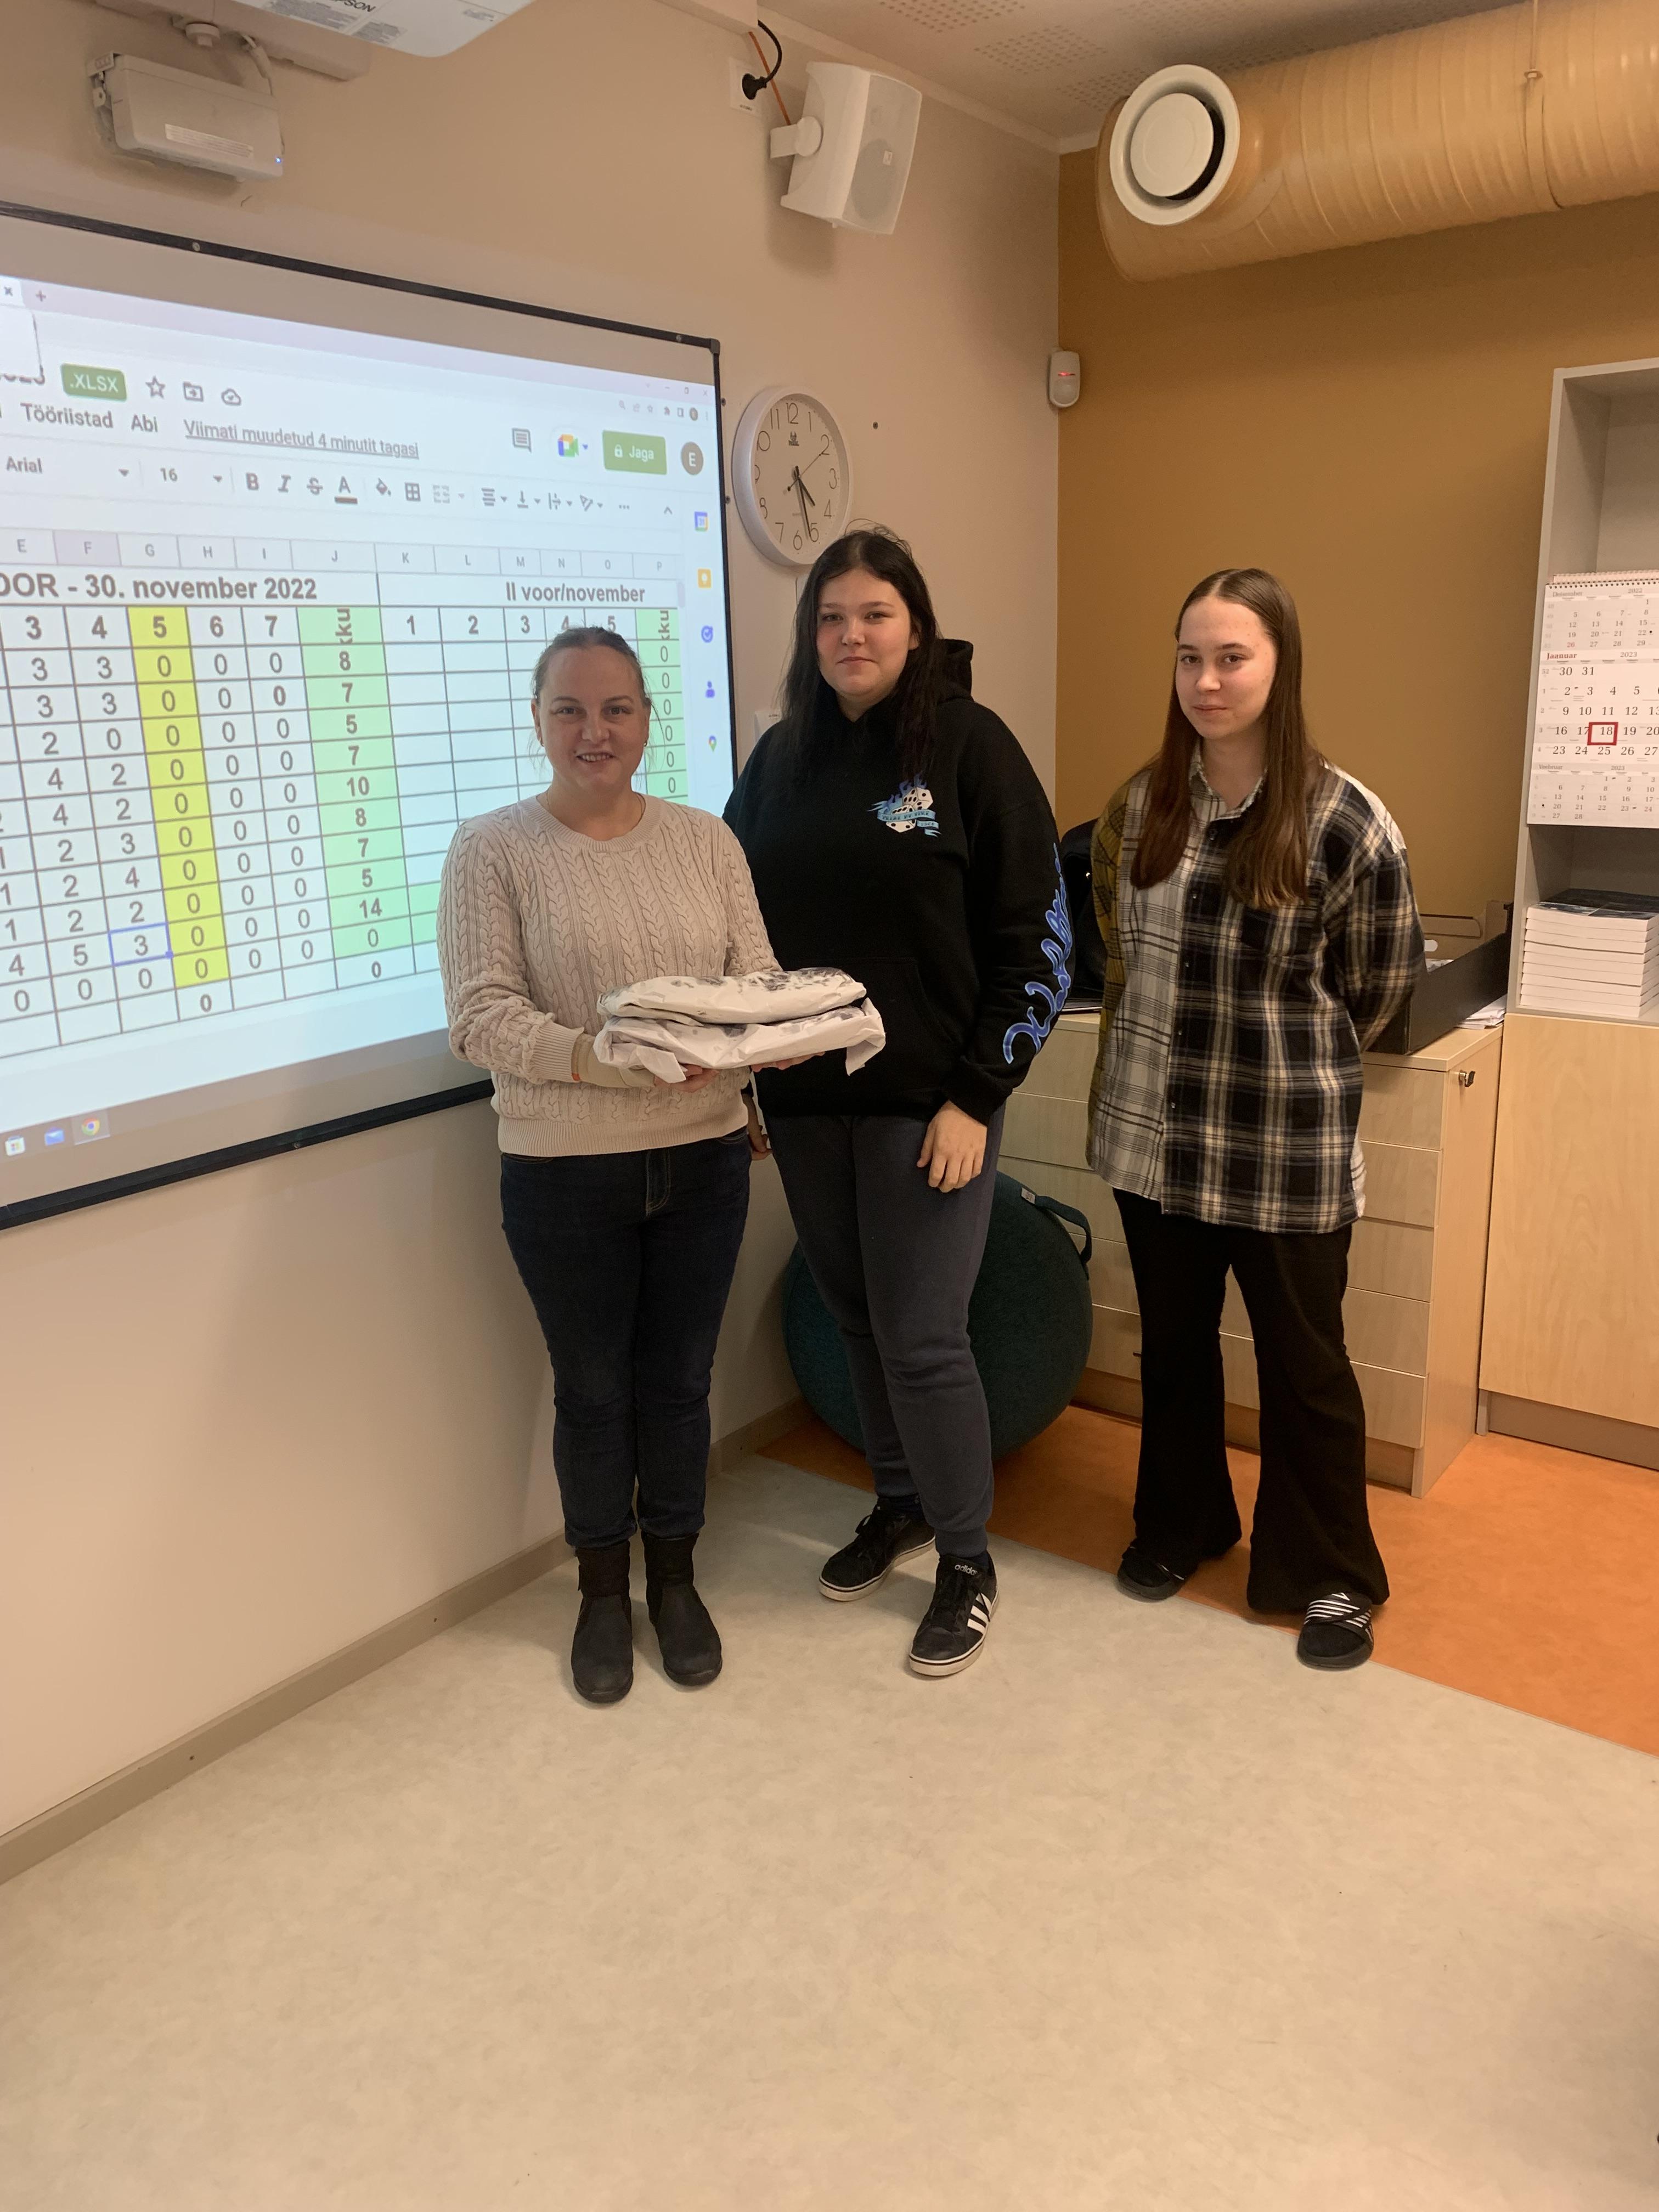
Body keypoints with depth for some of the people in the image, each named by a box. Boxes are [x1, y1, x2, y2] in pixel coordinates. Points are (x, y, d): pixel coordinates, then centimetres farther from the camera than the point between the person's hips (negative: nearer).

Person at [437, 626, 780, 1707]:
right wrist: (607, 1062, -26)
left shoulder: (706, 839, 5)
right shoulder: (493, 850, -5)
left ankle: (675, 1577, 37)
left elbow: (759, 977, 2)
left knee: (678, 1380, 15)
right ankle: (605, 1592, 35)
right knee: (593, 1390, 13)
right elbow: (481, 1015, -12)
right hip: (566, 1172, -2)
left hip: (703, 1158, 3)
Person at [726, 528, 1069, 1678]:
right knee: (857, 1318, 14)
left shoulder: (969, 743, -5)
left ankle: (968, 1557, 19)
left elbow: (1037, 934, -7)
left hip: (926, 1102, -4)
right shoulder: (784, 756, 8)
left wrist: (977, 1095, -12)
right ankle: (902, 1501, 37)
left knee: (921, 1335, -2)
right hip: (805, 1102, 5)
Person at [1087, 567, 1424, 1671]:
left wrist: (1288, 1055, 9)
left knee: (1304, 1361, 10)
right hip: (1155, 1133, 4)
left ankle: (1330, 1576, 30)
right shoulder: (1141, 804, 1)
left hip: (1290, 1146, -4)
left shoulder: (1347, 820, -13)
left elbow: (1376, 987, -1)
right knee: (1174, 1342, 18)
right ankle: (1178, 1525, 40)